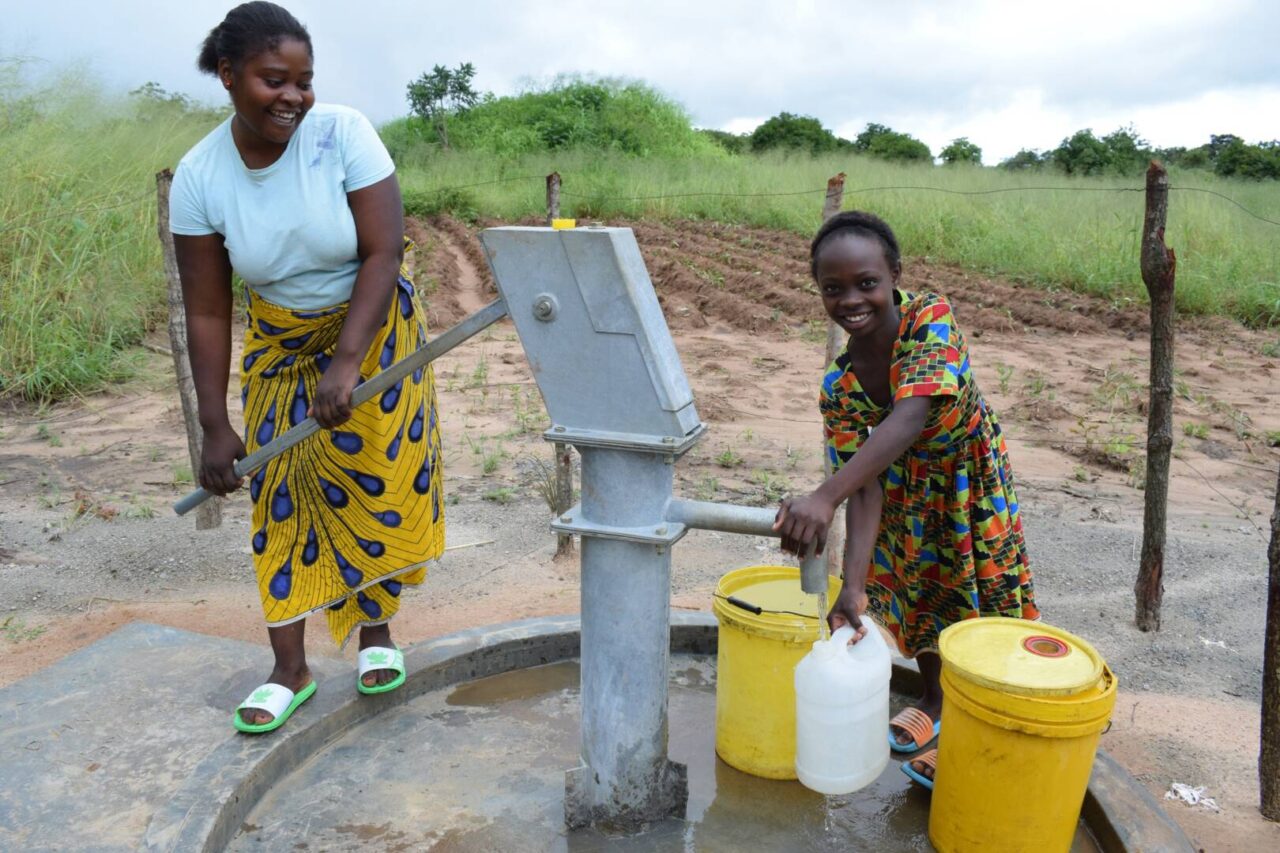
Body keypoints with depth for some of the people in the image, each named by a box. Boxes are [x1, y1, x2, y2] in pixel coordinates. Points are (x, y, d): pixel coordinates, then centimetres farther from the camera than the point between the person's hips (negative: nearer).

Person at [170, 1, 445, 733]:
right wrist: (217, 426, -13)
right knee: (283, 494, 1)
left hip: (373, 329, -2)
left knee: (379, 486, 1)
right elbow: (207, 312, -11)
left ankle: (377, 634, 22)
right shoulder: (199, 176, -15)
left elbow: (384, 254, -22)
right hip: (282, 346, 2)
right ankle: (290, 672, 12)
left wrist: (346, 362, -30)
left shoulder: (343, 133, -21)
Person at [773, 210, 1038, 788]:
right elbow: (866, 491, -24)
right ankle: (934, 703, 41)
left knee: (975, 592, 4)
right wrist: (854, 585, -35)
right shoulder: (838, 388, -23)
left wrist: (824, 498, -58)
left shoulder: (930, 317, -34)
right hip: (908, 483, 3)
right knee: (916, 588, 16)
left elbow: (910, 418, -48)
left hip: (970, 470, -3)